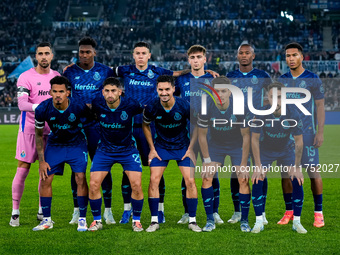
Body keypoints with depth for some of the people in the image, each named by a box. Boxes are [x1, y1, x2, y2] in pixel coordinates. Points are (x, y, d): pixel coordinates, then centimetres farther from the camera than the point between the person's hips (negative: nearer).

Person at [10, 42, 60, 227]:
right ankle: (15, 212, 4)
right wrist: (40, 107, -36)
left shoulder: (57, 77, 7)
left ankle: (42, 211, 17)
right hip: (29, 129, -4)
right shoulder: (26, 77, -9)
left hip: (49, 130, 4)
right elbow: (22, 104, -21)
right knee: (22, 170, -3)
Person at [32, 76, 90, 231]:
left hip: (76, 144, -2)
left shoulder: (79, 107, -26)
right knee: (45, 180, -5)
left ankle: (82, 220, -1)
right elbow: (39, 135, -5)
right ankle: (47, 220, 10)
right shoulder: (42, 109, -21)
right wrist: (41, 161, -6)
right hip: (54, 144, 2)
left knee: (81, 179, -13)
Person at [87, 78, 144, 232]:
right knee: (93, 184, -9)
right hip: (104, 149, 1)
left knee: (136, 185, -12)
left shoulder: (130, 105, -20)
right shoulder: (97, 104, -16)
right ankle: (97, 220, 11)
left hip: (127, 148, -1)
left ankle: (136, 220, 9)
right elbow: (90, 115, 9)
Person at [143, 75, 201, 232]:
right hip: (161, 147, 1)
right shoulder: (152, 108, -19)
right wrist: (152, 148, 0)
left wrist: (191, 148, -5)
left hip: (183, 147, -1)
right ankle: (154, 221, 1)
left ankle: (192, 220, 4)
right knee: (154, 180, -10)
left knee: (190, 180, -8)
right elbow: (145, 125, 3)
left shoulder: (185, 106, -21)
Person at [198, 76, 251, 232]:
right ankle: (210, 220, -2)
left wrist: (243, 164, -16)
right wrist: (207, 160, -10)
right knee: (206, 177, -12)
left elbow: (246, 136, -16)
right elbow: (202, 134, -8)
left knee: (243, 180, -13)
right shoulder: (206, 108, -22)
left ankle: (244, 221, 2)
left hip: (237, 146, -1)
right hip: (215, 144, 1)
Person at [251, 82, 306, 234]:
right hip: (265, 151, 0)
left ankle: (296, 222, -1)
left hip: (286, 150, 0)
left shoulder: (293, 114, -25)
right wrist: (258, 167, -22)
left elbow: (299, 142, -16)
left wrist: (296, 168, -18)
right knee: (257, 181, -17)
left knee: (297, 181, -15)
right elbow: (255, 139, -17)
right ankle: (259, 222, -6)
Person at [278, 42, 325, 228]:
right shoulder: (281, 80, 9)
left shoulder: (313, 79, -1)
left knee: (313, 172, -4)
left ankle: (318, 213, 4)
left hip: (307, 133, -3)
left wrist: (320, 132, -9)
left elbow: (320, 106, -1)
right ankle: (289, 212, 11)